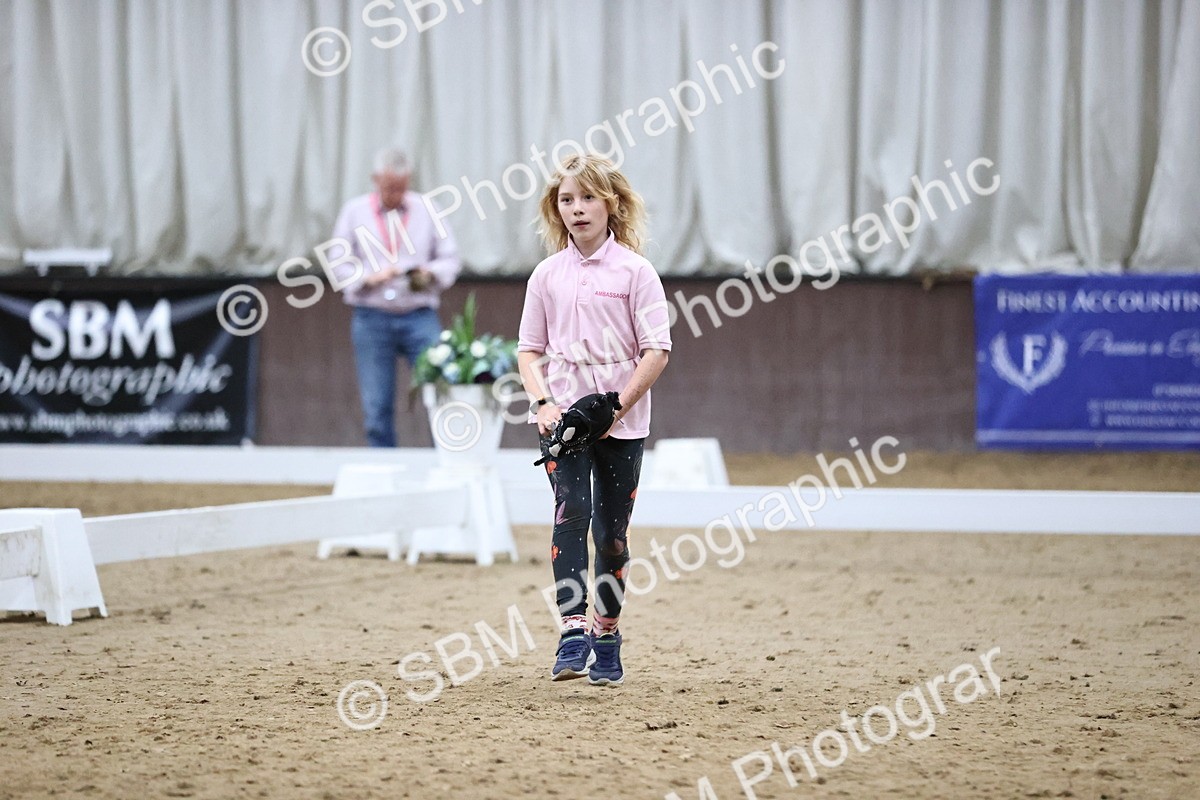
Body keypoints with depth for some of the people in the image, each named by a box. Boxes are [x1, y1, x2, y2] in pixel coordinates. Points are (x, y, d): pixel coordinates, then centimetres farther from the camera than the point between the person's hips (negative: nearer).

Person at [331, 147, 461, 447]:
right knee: (377, 408, 1)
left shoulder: (426, 210, 8)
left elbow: (450, 258, 10)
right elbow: (339, 265, 5)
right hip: (372, 318, 0)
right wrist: (370, 277, -12)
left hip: (420, 318, 0)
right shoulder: (354, 212, 7)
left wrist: (431, 273, -11)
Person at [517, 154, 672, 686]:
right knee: (571, 511, -17)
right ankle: (572, 632, -23)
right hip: (562, 412, 1)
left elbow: (657, 351, -7)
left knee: (612, 530, 7)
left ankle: (606, 636, 20)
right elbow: (529, 350, 9)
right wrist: (543, 402, -9)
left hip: (622, 417, -1)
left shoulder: (635, 271, -3)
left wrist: (615, 407, -15)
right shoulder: (547, 275, 6)